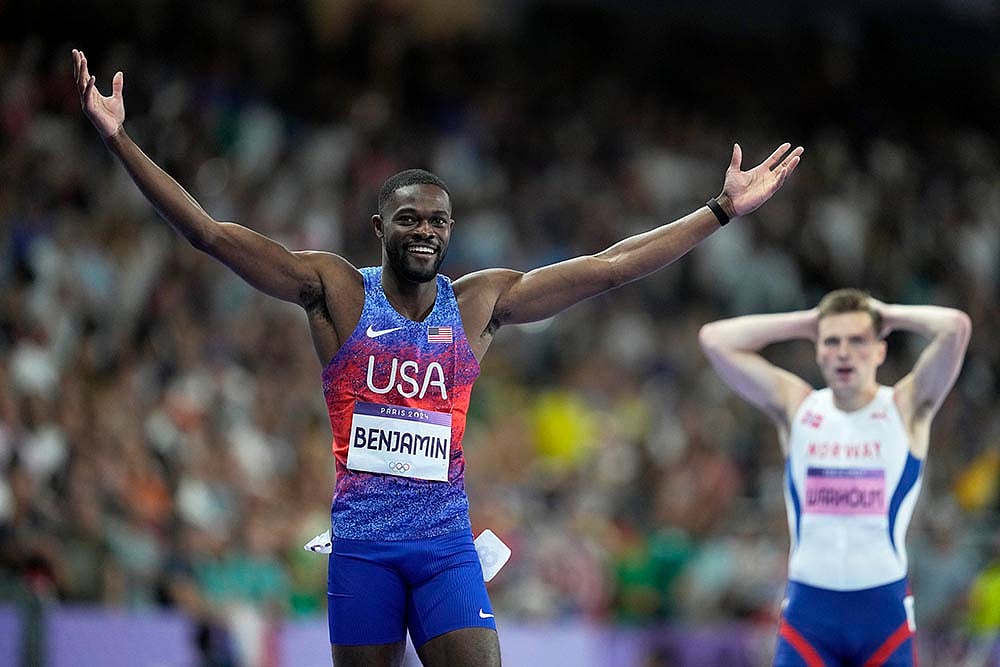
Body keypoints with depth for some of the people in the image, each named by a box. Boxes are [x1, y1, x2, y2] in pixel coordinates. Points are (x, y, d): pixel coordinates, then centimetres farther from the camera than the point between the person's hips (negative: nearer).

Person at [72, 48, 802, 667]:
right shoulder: (337, 290, 1)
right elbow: (209, 232, -4)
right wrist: (120, 140, -11)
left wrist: (723, 210, 5)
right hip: (362, 545, -1)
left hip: (447, 545, 1)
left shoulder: (481, 300, 6)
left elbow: (610, 266, 7)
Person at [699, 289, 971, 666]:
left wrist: (889, 315, 1)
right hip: (808, 608, 1)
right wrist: (807, 322, 3)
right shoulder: (796, 408, 6)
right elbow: (714, 339, 0)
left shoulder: (907, 408, 0)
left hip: (885, 609, -1)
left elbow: (956, 327, -15)